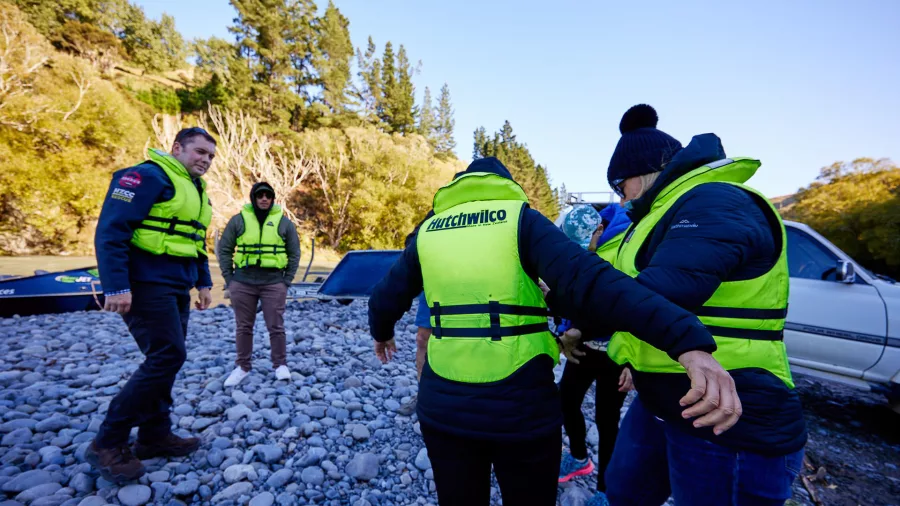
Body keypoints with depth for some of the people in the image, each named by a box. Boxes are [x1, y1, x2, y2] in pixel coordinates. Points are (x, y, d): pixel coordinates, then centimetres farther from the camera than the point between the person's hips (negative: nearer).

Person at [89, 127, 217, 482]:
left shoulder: (196, 189, 18)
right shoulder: (148, 176, -10)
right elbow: (111, 231, -17)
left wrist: (203, 283, 17)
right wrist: (116, 286, -22)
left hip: (176, 289, 9)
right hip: (147, 286, -9)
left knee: (164, 359, 11)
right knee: (167, 357, -11)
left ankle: (154, 435, 22)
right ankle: (107, 443, 5)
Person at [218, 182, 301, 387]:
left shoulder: (283, 222, 3)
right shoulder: (238, 220, 3)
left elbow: (294, 253, 7)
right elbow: (224, 250, 8)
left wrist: (287, 280, 1)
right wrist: (228, 278, 2)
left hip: (274, 283, -1)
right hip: (242, 283, 1)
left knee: (276, 326, 2)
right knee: (243, 327, 10)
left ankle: (280, 365, 15)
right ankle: (242, 366, 24)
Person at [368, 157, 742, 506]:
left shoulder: (428, 231, 7)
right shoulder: (521, 219, -4)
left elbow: (386, 298, 15)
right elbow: (588, 281, -21)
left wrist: (381, 334, 35)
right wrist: (687, 341, -26)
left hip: (443, 408, 3)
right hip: (521, 408, -2)